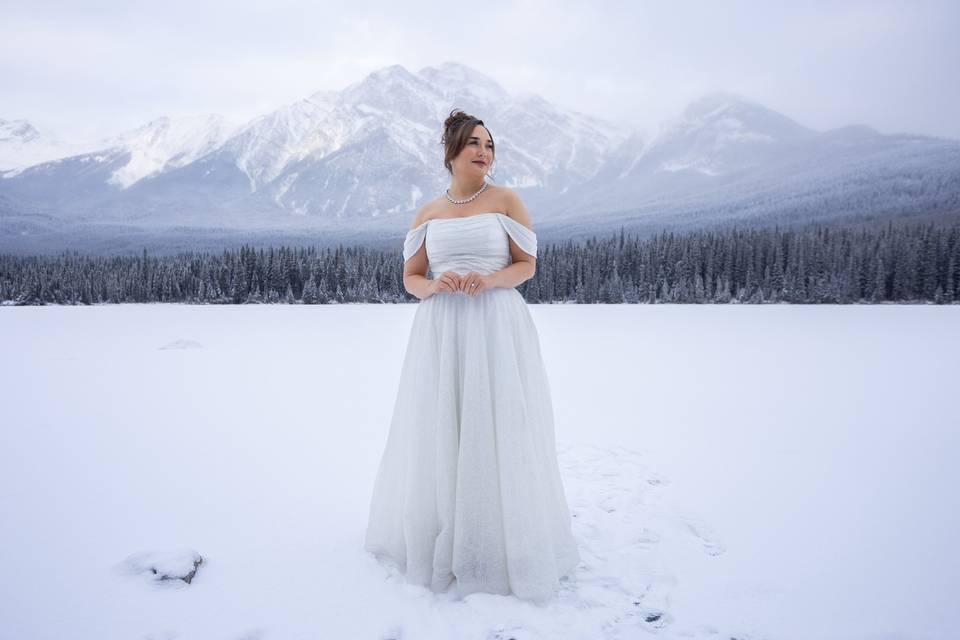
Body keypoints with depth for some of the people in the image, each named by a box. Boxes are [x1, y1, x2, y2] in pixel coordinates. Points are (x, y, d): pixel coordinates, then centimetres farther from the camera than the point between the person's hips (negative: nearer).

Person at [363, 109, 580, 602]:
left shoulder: (505, 200, 5)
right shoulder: (427, 214, 12)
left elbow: (527, 265, 4)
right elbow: (410, 278, 13)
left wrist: (489, 279, -15)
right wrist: (434, 285, -10)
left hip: (496, 328, -2)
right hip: (440, 332, 2)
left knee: (496, 431, -2)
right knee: (439, 431, 5)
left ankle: (503, 546, 14)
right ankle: (436, 537, 22)